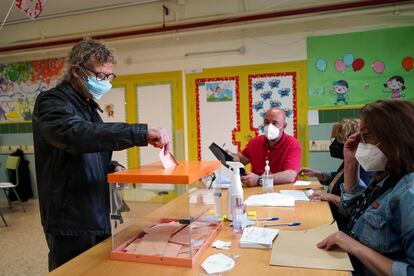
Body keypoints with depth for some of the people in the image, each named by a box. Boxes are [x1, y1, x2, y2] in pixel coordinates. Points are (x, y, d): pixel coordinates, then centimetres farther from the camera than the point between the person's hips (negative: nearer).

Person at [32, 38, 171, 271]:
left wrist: (112, 168, 1)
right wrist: (142, 133, -41)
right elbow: (77, 135, -36)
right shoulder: (52, 103, -13)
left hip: (99, 219, 8)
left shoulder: (89, 107, 14)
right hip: (71, 225, -8)